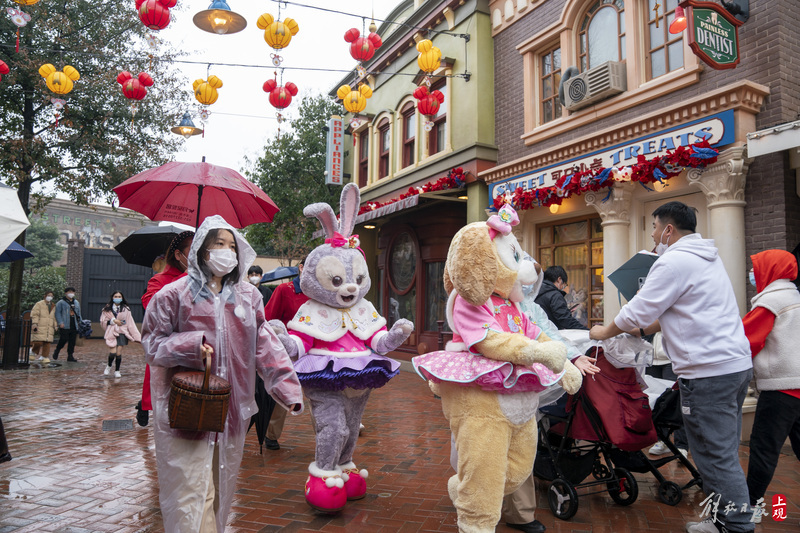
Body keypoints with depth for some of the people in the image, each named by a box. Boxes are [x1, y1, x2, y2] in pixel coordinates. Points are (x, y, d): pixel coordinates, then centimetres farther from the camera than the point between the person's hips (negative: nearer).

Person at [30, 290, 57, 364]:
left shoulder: (53, 306, 19)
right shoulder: (39, 304, 3)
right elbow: (34, 314, -6)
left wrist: (55, 327, 19)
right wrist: (34, 324, -17)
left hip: (49, 329, 5)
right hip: (40, 327, -5)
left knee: (46, 343, -2)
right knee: (39, 342, -10)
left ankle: (44, 358, 1)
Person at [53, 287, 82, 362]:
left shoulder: (76, 303, 20)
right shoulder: (61, 302, 1)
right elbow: (57, 313, -6)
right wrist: (60, 322, -16)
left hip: (74, 326, 5)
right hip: (65, 326, -5)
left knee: (72, 342, 4)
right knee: (64, 339, -8)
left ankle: (70, 356, 9)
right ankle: (57, 350, 18)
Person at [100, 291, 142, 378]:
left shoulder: (126, 309, 4)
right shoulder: (107, 309, 6)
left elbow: (130, 323, 3)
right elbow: (102, 321, 5)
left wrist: (137, 336, -2)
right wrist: (113, 321, -11)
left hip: (122, 332, 0)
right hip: (111, 332, 0)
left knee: (119, 352, -5)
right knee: (113, 352, -11)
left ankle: (117, 371, 13)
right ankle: (109, 366, 20)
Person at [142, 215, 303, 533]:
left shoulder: (248, 295, 4)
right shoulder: (174, 295, -4)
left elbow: (266, 346, -1)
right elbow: (152, 344, -1)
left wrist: (288, 388, -10)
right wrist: (190, 345, -20)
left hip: (231, 408, 4)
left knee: (221, 483, 18)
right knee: (190, 488, 1)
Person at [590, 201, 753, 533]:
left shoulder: (674, 261, -13)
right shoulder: (707, 257, 18)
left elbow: (638, 311, -10)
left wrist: (605, 332, 6)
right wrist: (640, 331, 22)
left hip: (708, 371, -10)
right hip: (737, 363, 10)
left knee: (716, 455, -1)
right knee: (724, 452, 17)